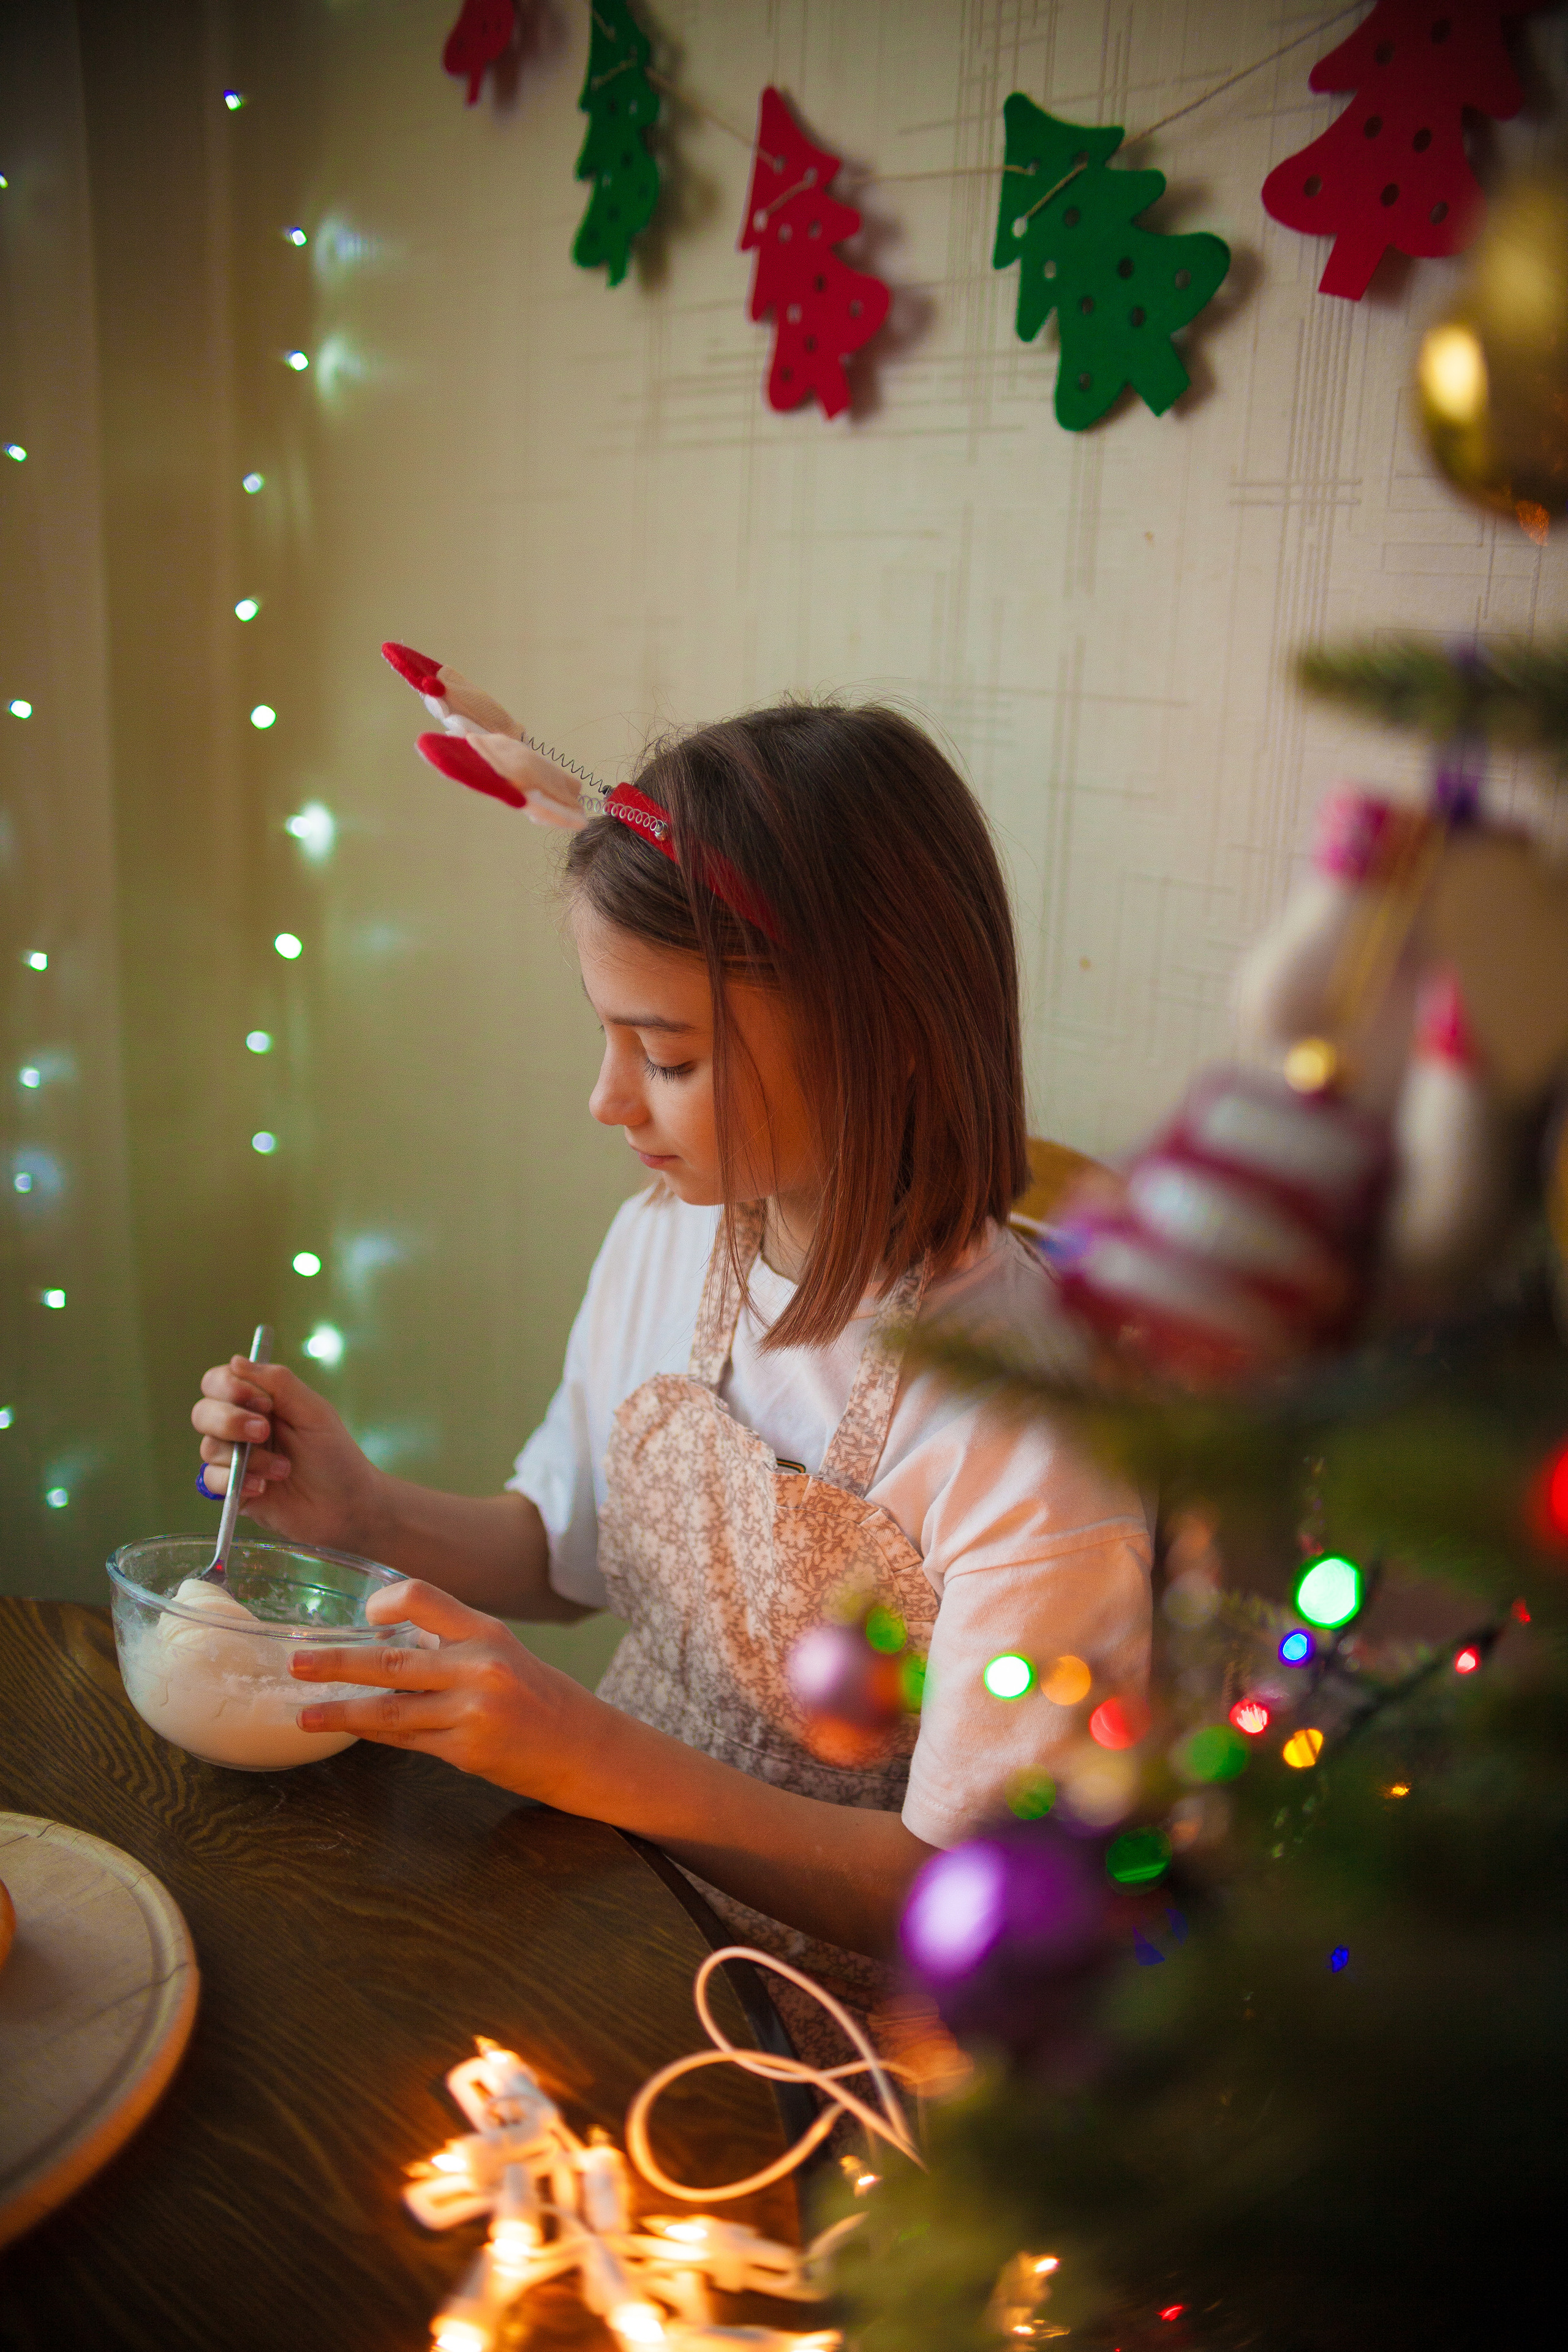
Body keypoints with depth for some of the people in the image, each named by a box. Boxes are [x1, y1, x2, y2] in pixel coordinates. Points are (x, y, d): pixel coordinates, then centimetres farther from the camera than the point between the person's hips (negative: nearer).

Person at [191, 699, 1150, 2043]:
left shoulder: (1032, 1415, -26)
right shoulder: (664, 1239, -5)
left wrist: (594, 1756, -29)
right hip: (606, 1850, 6)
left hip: (822, 2001, -6)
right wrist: (367, 1512, -6)